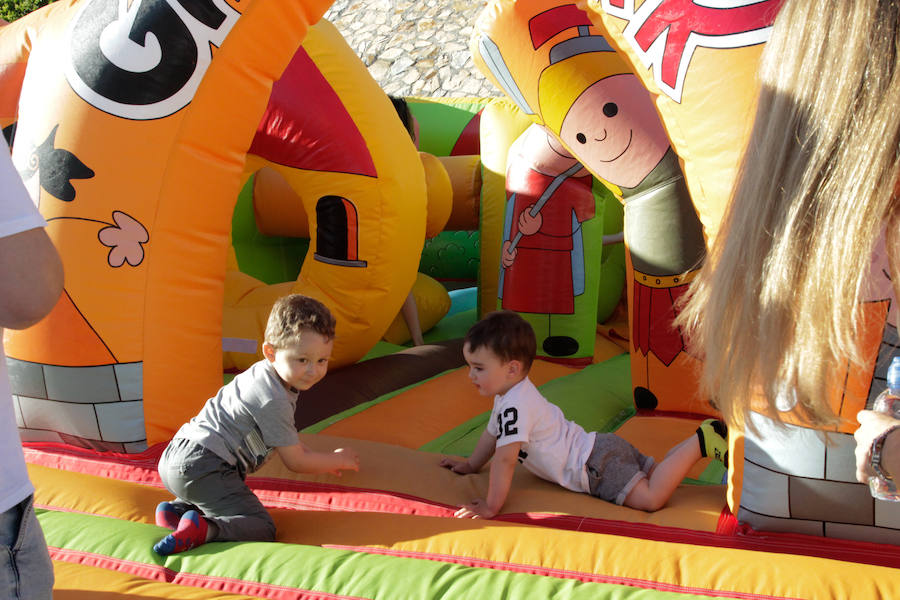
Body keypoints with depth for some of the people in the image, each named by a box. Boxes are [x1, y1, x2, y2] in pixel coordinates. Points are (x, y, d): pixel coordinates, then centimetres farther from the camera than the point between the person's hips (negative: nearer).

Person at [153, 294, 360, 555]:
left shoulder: (264, 371, 16)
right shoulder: (274, 401, -15)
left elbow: (284, 436, 33)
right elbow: (295, 462, -6)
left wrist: (318, 459, 31)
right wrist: (338, 460, 9)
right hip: (201, 468, -10)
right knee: (262, 529, -15)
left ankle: (178, 508, 15)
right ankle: (202, 529, -33)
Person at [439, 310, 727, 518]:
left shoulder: (514, 407, -23)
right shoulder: (513, 394, 11)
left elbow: (505, 459, -29)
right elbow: (493, 432, 28)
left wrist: (491, 507, -24)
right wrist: (471, 465, 33)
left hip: (595, 464, -10)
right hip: (600, 448, 10)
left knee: (652, 497, -21)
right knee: (655, 475, 20)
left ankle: (701, 441, -12)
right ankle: (705, 437, 20)